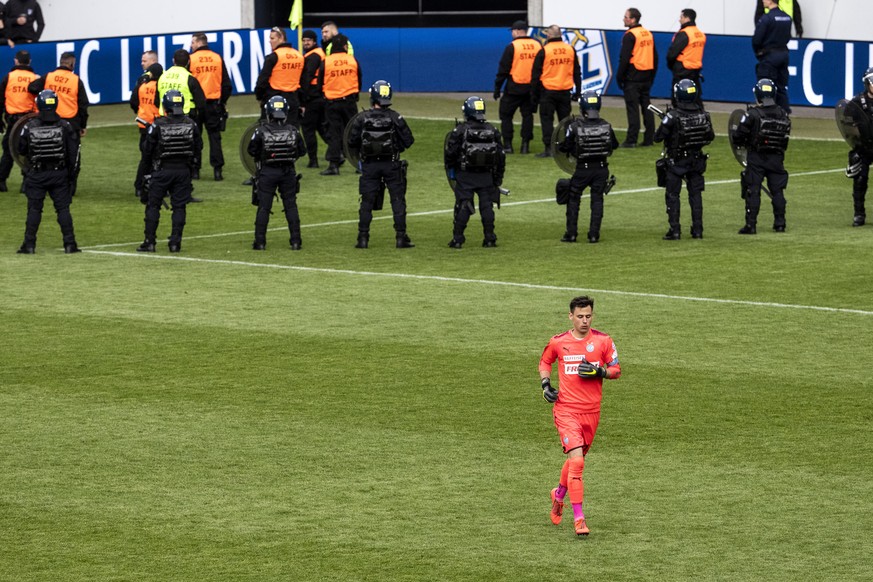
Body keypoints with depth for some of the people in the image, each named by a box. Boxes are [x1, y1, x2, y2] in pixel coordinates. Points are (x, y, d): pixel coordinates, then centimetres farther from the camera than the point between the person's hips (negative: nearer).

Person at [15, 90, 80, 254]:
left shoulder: (29, 127, -8)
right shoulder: (65, 126, -6)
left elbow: (21, 150, 0)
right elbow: (73, 152, -3)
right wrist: (70, 172, 9)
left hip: (36, 175, -1)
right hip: (59, 173, 1)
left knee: (34, 209, 6)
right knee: (63, 208, 6)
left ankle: (29, 245, 6)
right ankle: (69, 244, 5)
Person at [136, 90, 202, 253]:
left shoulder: (158, 125, -13)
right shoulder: (191, 124, -3)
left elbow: (147, 149, -6)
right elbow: (198, 147, 7)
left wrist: (151, 163, 13)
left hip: (162, 171, -3)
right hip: (184, 170, 3)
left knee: (153, 205, 7)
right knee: (179, 206, 8)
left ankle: (149, 241, 6)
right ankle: (175, 242, 5)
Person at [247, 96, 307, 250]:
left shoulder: (261, 131, -13)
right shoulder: (292, 131, -6)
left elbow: (252, 151, -4)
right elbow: (302, 151, 4)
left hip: (267, 173, -2)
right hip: (288, 172, 2)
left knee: (263, 208, 5)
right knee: (291, 206, 10)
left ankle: (260, 241, 6)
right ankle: (295, 240, 10)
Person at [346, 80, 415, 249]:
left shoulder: (361, 119, -7)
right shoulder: (395, 118, -9)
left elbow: (352, 143, -4)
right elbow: (408, 141, -5)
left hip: (369, 165, 1)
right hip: (392, 165, -1)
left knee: (367, 202, 7)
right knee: (398, 201, 6)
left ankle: (363, 238, 7)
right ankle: (401, 237, 4)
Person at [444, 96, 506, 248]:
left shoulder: (460, 130, -9)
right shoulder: (492, 131, 4)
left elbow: (450, 153, -8)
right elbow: (501, 156, 7)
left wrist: (450, 169, 11)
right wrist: (498, 178, 15)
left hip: (465, 177, -3)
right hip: (486, 177, 3)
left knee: (463, 207, 1)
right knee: (486, 206, 8)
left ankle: (457, 239, 2)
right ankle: (490, 238, 8)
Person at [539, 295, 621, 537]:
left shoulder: (603, 341, 1)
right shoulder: (558, 342, 0)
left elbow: (616, 370, 6)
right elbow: (545, 362, 19)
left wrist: (599, 372, -14)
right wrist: (545, 384, 2)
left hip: (591, 410, 3)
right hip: (566, 409, -3)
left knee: (576, 459, 16)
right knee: (577, 460, -16)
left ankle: (559, 494, 47)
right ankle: (578, 517, -13)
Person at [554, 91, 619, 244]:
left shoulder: (575, 127, -16)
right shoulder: (606, 126, -6)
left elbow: (564, 147, -10)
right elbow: (614, 145, 8)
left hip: (582, 169, -2)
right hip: (601, 168, 2)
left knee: (573, 199, 13)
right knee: (597, 200, 10)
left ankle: (571, 234, 13)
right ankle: (594, 234, 8)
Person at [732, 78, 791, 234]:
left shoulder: (752, 114, -13)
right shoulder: (783, 115, 1)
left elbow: (737, 137, -11)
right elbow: (786, 136, 7)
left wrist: (744, 142, 10)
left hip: (756, 158, -4)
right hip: (777, 158, 4)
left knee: (753, 191, 0)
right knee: (777, 191, 12)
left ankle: (751, 225, -2)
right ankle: (780, 223, 16)